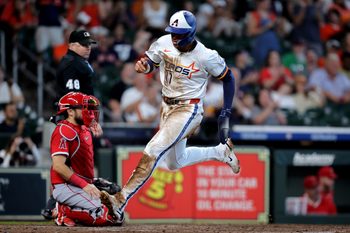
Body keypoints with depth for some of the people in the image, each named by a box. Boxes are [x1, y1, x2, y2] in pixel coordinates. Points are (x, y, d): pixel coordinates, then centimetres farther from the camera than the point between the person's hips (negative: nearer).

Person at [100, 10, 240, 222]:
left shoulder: (206, 57, -20)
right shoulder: (164, 44, -8)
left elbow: (228, 78, -5)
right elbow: (150, 62, 7)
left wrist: (226, 114, -7)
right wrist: (143, 65, -19)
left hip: (188, 110, -7)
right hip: (167, 107, 7)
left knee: (153, 151, -21)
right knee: (175, 163, 21)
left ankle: (121, 201, -26)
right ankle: (221, 151, 42)